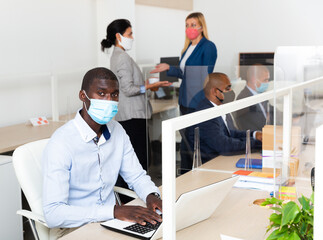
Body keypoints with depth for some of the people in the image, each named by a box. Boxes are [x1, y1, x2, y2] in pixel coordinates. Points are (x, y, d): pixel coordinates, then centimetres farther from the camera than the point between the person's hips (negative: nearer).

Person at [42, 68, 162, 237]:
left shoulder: (117, 131, 5)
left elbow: (136, 176, 15)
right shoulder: (61, 144, -18)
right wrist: (114, 211, -31)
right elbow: (52, 214, -25)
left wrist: (151, 195, -8)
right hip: (75, 231, -5)